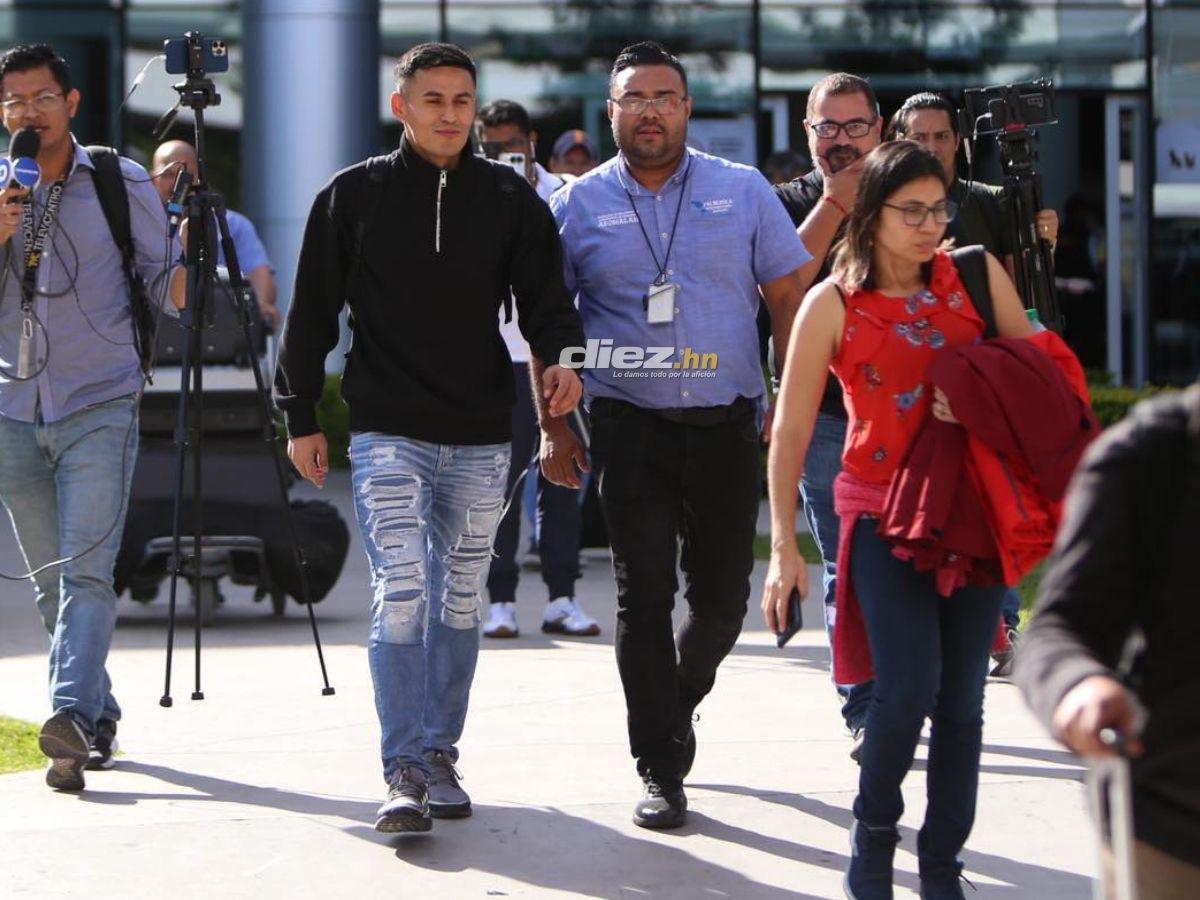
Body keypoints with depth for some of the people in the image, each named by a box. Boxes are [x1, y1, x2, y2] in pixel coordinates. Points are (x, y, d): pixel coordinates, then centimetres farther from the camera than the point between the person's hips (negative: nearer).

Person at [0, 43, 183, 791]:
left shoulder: (122, 184, 1)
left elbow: (165, 282, 2)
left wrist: (189, 265, -21)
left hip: (101, 409, -4)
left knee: (86, 572, -17)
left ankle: (73, 715, -29)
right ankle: (100, 716, 22)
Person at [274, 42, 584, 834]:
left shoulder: (511, 199, 5)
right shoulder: (355, 196, 1)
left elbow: (545, 294, 3)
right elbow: (312, 313, 6)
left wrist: (560, 355, -19)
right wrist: (302, 416, 4)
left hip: (480, 440, 3)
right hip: (388, 434, -3)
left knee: (461, 599, 9)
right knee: (401, 591, -12)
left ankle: (440, 756, 21)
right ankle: (405, 769, -9)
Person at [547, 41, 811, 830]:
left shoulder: (742, 192, 5)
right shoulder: (580, 205, 4)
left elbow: (790, 299, 6)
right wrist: (553, 426, 1)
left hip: (727, 425, 1)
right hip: (631, 429, -1)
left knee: (723, 597, 6)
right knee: (645, 595, -4)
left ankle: (678, 699, 36)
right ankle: (661, 771, 2)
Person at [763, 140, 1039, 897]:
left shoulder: (977, 275, 2)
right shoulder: (833, 304, -4)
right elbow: (791, 428, -3)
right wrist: (785, 545, -7)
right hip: (885, 512, -3)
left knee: (963, 698, 2)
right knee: (909, 688, -16)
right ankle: (874, 834, 8)